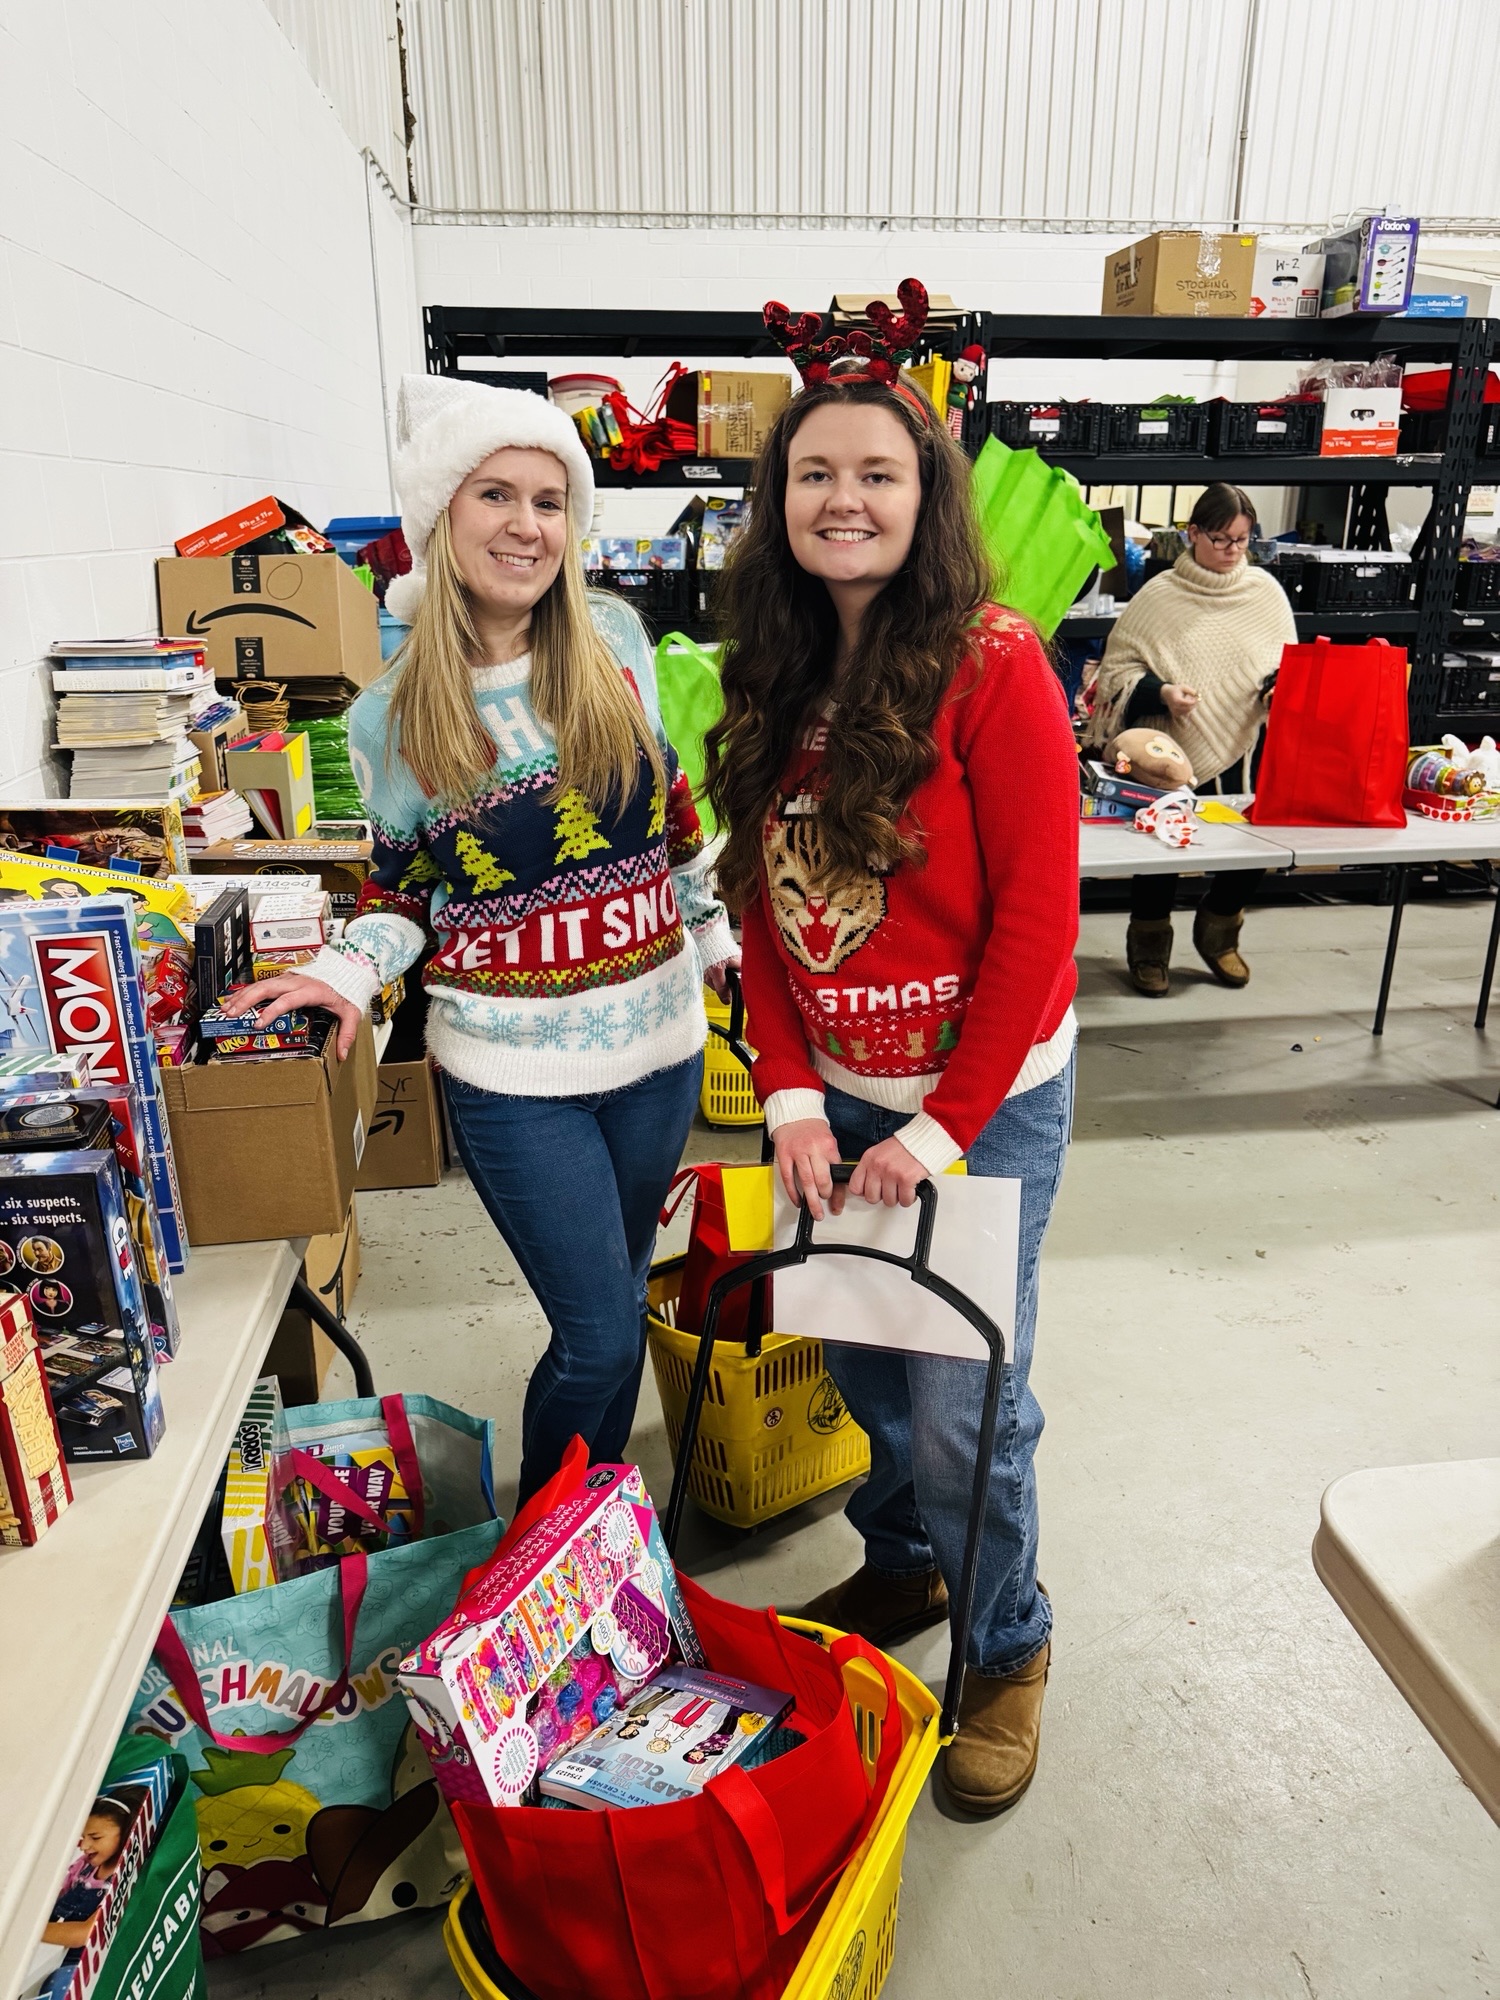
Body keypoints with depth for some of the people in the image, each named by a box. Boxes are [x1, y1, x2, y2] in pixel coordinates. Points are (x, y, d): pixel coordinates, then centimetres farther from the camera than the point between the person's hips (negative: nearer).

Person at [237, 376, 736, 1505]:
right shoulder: (392, 719, -6)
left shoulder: (616, 643, -1)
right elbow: (401, 889, 4)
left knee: (615, 1299, 19)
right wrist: (351, 971, -15)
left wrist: (716, 931, 16)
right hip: (514, 1072, -3)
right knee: (600, 1337, 1)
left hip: (656, 1035, 3)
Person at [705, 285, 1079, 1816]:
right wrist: (791, 1094, -4)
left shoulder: (989, 664, -14)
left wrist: (942, 1125, -15)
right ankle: (899, 1567, 47)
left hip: (983, 1098, -5)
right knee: (861, 1368, 19)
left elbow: (1035, 912, -15)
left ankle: (1008, 1649, 33)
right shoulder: (774, 676, 4)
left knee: (960, 1404, 3)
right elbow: (760, 902, 5)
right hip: (832, 1100, 5)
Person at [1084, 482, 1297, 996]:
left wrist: (1277, 687, -9)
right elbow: (1117, 669, -4)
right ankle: (1149, 947, 27)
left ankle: (1216, 933, 31)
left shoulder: (1265, 590, 5)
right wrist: (1160, 692, -21)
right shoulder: (1159, 595, -5)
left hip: (1234, 753, 3)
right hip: (1164, 757, -3)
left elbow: (1288, 664, 12)